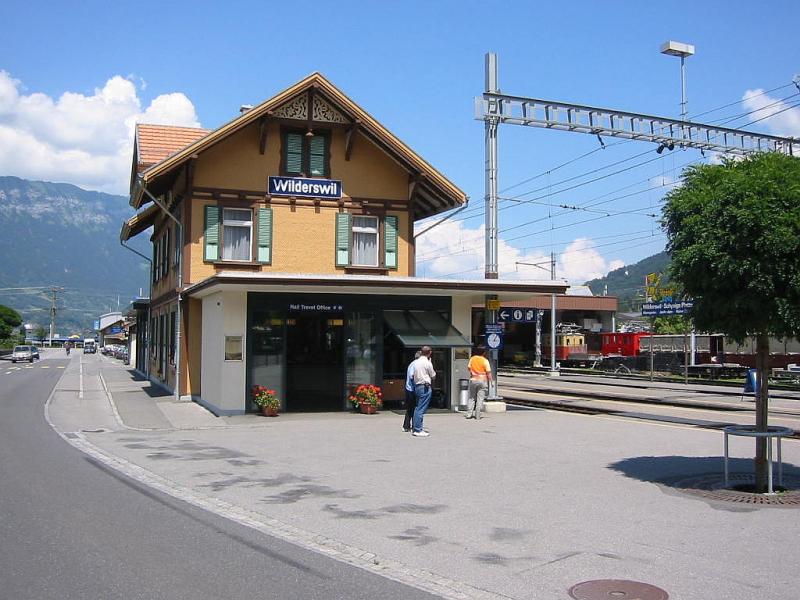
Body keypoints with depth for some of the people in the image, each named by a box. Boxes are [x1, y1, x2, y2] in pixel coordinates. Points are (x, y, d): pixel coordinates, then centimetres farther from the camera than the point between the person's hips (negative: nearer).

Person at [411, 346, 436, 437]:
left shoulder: (416, 362, 10)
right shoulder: (428, 363, -11)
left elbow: (413, 375, 12)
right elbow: (433, 376, -2)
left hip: (417, 386, 8)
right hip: (425, 387, -8)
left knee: (417, 408, 15)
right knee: (421, 409, -6)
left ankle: (415, 428, 18)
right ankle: (418, 430, -6)